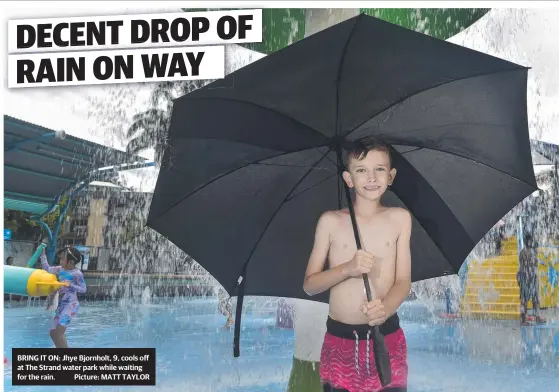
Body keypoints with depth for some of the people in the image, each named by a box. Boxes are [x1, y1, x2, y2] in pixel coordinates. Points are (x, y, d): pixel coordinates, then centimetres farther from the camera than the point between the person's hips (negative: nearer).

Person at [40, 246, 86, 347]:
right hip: (61, 305, 8)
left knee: (59, 332, -16)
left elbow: (83, 289, -12)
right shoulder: (60, 270, 7)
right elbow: (47, 269, 18)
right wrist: (42, 254, 14)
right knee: (53, 332, 10)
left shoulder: (77, 273, -12)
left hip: (71, 305, -8)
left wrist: (70, 285, -25)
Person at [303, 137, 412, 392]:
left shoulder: (400, 219, 3)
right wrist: (347, 269, -17)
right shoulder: (331, 221, 1)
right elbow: (309, 285, 1)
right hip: (339, 340, 0)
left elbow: (403, 281, -1)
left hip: (387, 338, 0)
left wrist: (386, 308, -22)